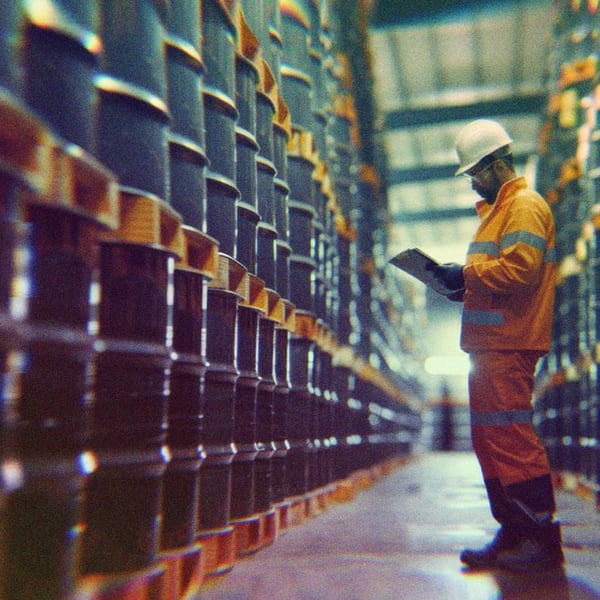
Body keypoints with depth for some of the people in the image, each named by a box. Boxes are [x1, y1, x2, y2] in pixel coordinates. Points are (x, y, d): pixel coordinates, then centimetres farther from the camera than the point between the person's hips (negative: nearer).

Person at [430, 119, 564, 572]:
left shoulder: (525, 205, -7)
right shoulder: (498, 209, 25)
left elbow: (520, 269, -20)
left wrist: (467, 272, -12)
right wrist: (466, 286, 12)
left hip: (508, 346, -11)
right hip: (491, 344, 11)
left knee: (509, 436, -11)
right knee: (490, 438, 10)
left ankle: (543, 539, -4)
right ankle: (513, 534, 17)